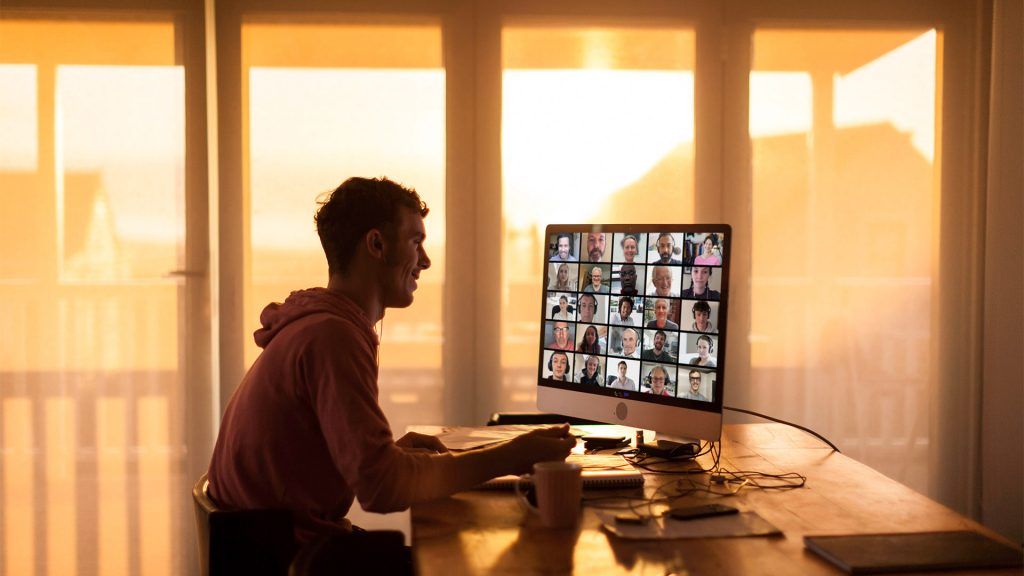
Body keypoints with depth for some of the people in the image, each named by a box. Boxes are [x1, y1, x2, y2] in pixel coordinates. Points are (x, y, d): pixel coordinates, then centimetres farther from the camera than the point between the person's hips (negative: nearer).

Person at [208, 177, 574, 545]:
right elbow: (381, 487, -26)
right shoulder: (333, 335, -20)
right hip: (295, 553, -9)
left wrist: (393, 451, 1)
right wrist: (508, 459, -20)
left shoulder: (312, 322, 13)